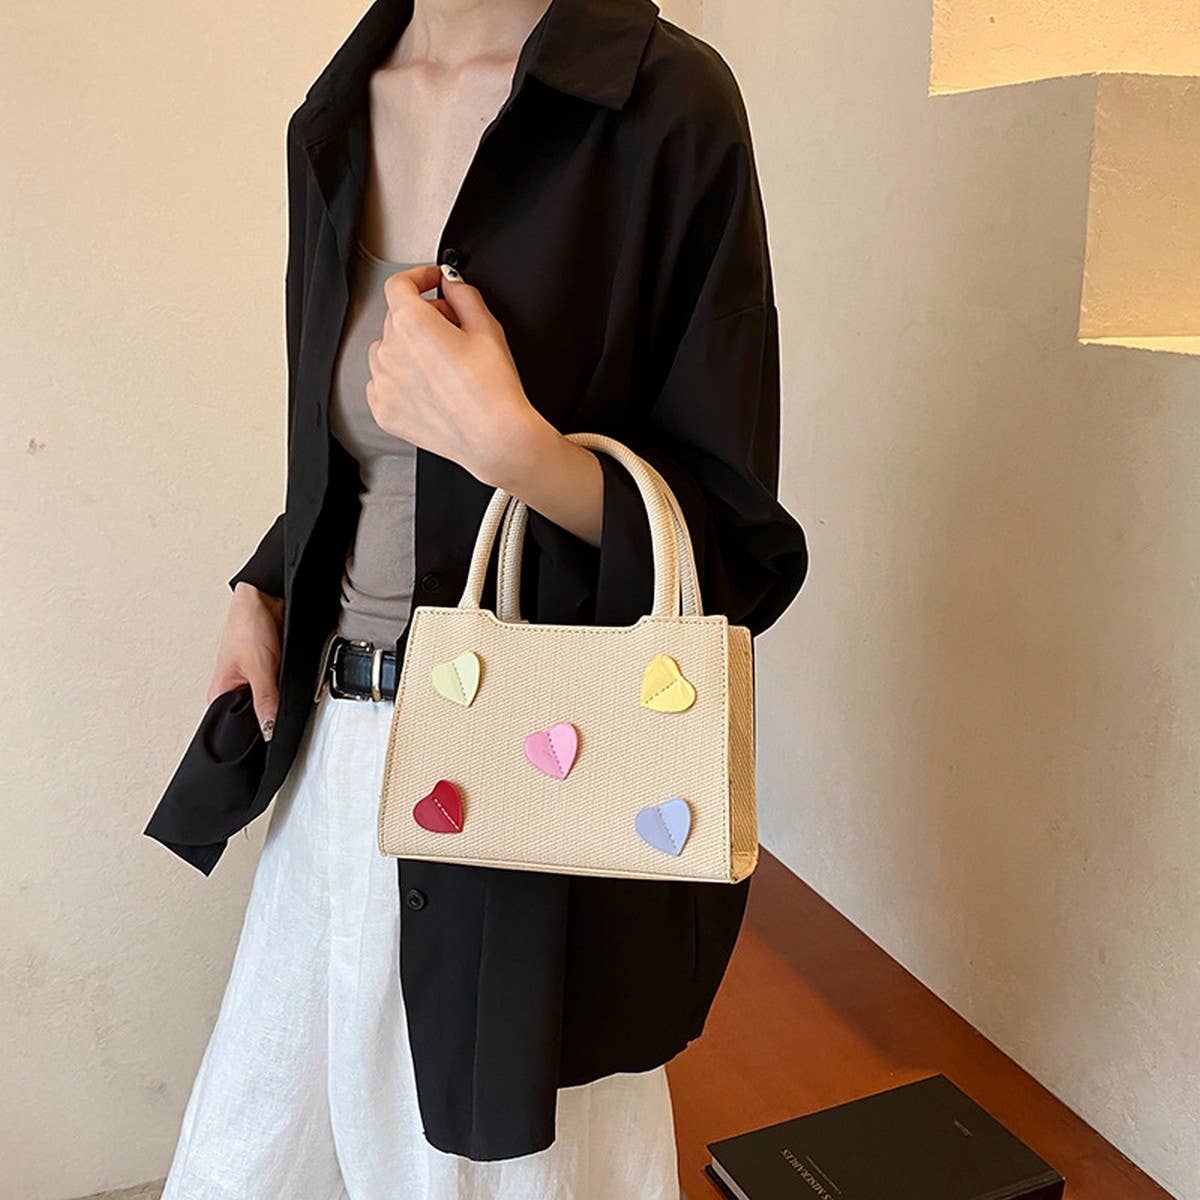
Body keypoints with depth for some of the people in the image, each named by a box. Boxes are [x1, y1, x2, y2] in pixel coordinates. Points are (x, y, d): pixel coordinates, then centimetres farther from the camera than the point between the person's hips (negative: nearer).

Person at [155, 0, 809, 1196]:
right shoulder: (335, 119, 8)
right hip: (341, 747, 6)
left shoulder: (660, 99, -12)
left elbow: (733, 543, -11)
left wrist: (506, 443, -24)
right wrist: (262, 589, 2)